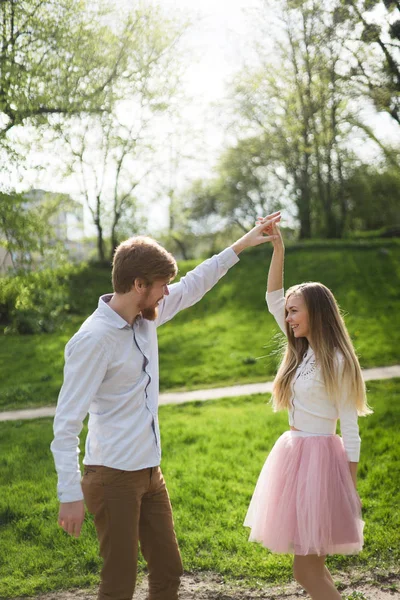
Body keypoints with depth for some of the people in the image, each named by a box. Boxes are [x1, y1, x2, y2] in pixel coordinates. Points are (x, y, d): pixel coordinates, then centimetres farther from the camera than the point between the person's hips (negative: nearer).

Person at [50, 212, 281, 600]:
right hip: (113, 477, -8)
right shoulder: (94, 339, -21)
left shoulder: (146, 317, 3)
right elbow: (66, 421, -21)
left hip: (150, 473, 8)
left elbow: (192, 287, 19)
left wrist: (239, 246, 20)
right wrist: (70, 495, -23)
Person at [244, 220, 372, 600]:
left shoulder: (336, 362, -14)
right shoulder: (302, 351, 7)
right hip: (294, 451, 8)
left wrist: (351, 487, -11)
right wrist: (278, 248, 0)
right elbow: (273, 298, 9)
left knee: (307, 569, -4)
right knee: (309, 567, 13)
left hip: (319, 456, -8)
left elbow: (350, 427, -12)